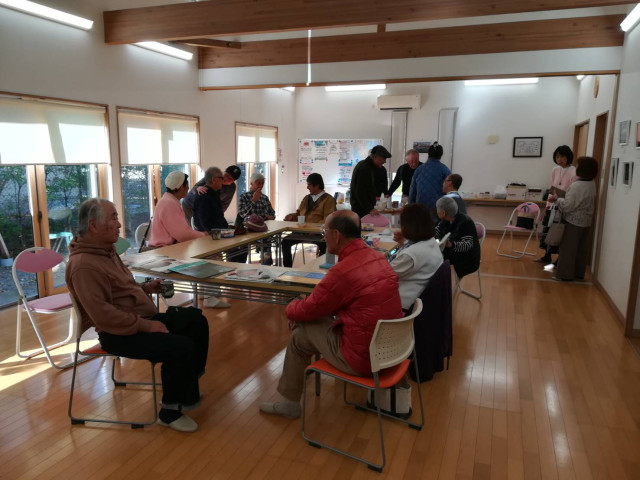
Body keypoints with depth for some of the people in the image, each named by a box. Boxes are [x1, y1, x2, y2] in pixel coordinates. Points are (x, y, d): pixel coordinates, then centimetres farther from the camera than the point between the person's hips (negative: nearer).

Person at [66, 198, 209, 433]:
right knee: (182, 347, -24)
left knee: (196, 320, 6)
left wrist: (145, 288, 9)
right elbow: (103, 315, -27)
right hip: (118, 333, -10)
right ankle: (171, 411, 0)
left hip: (139, 320, 10)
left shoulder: (105, 249, 10)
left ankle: (188, 392, 15)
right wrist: (146, 325, -24)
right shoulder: (83, 265, -22)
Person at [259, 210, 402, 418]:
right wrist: (300, 309, 15)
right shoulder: (376, 257, 2)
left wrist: (290, 308, 14)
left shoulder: (342, 271, -24)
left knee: (300, 332, 9)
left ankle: (290, 402, 26)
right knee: (320, 317, 22)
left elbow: (308, 310, -9)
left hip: (364, 357, -8)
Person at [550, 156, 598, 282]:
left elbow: (567, 205, -21)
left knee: (568, 249, 0)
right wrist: (560, 197, 11)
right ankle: (578, 273, 24)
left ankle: (565, 274, 5)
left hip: (573, 221, -8)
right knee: (581, 249, 15)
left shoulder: (577, 185, -22)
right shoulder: (592, 184, 5)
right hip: (585, 220, 8)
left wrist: (557, 198, -6)